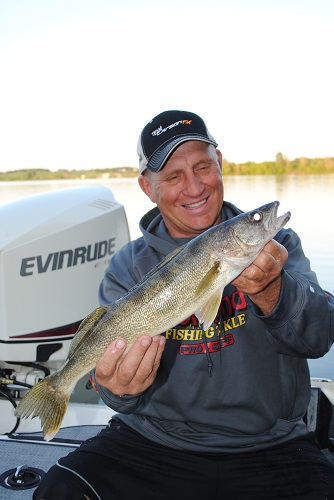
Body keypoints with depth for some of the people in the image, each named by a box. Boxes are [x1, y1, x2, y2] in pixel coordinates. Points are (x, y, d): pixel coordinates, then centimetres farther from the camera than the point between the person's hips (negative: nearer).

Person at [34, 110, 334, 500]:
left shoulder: (273, 243, 1)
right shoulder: (128, 267, 1)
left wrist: (270, 292, -32)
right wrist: (119, 388, -29)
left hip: (269, 449, 0)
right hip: (153, 444, 1)